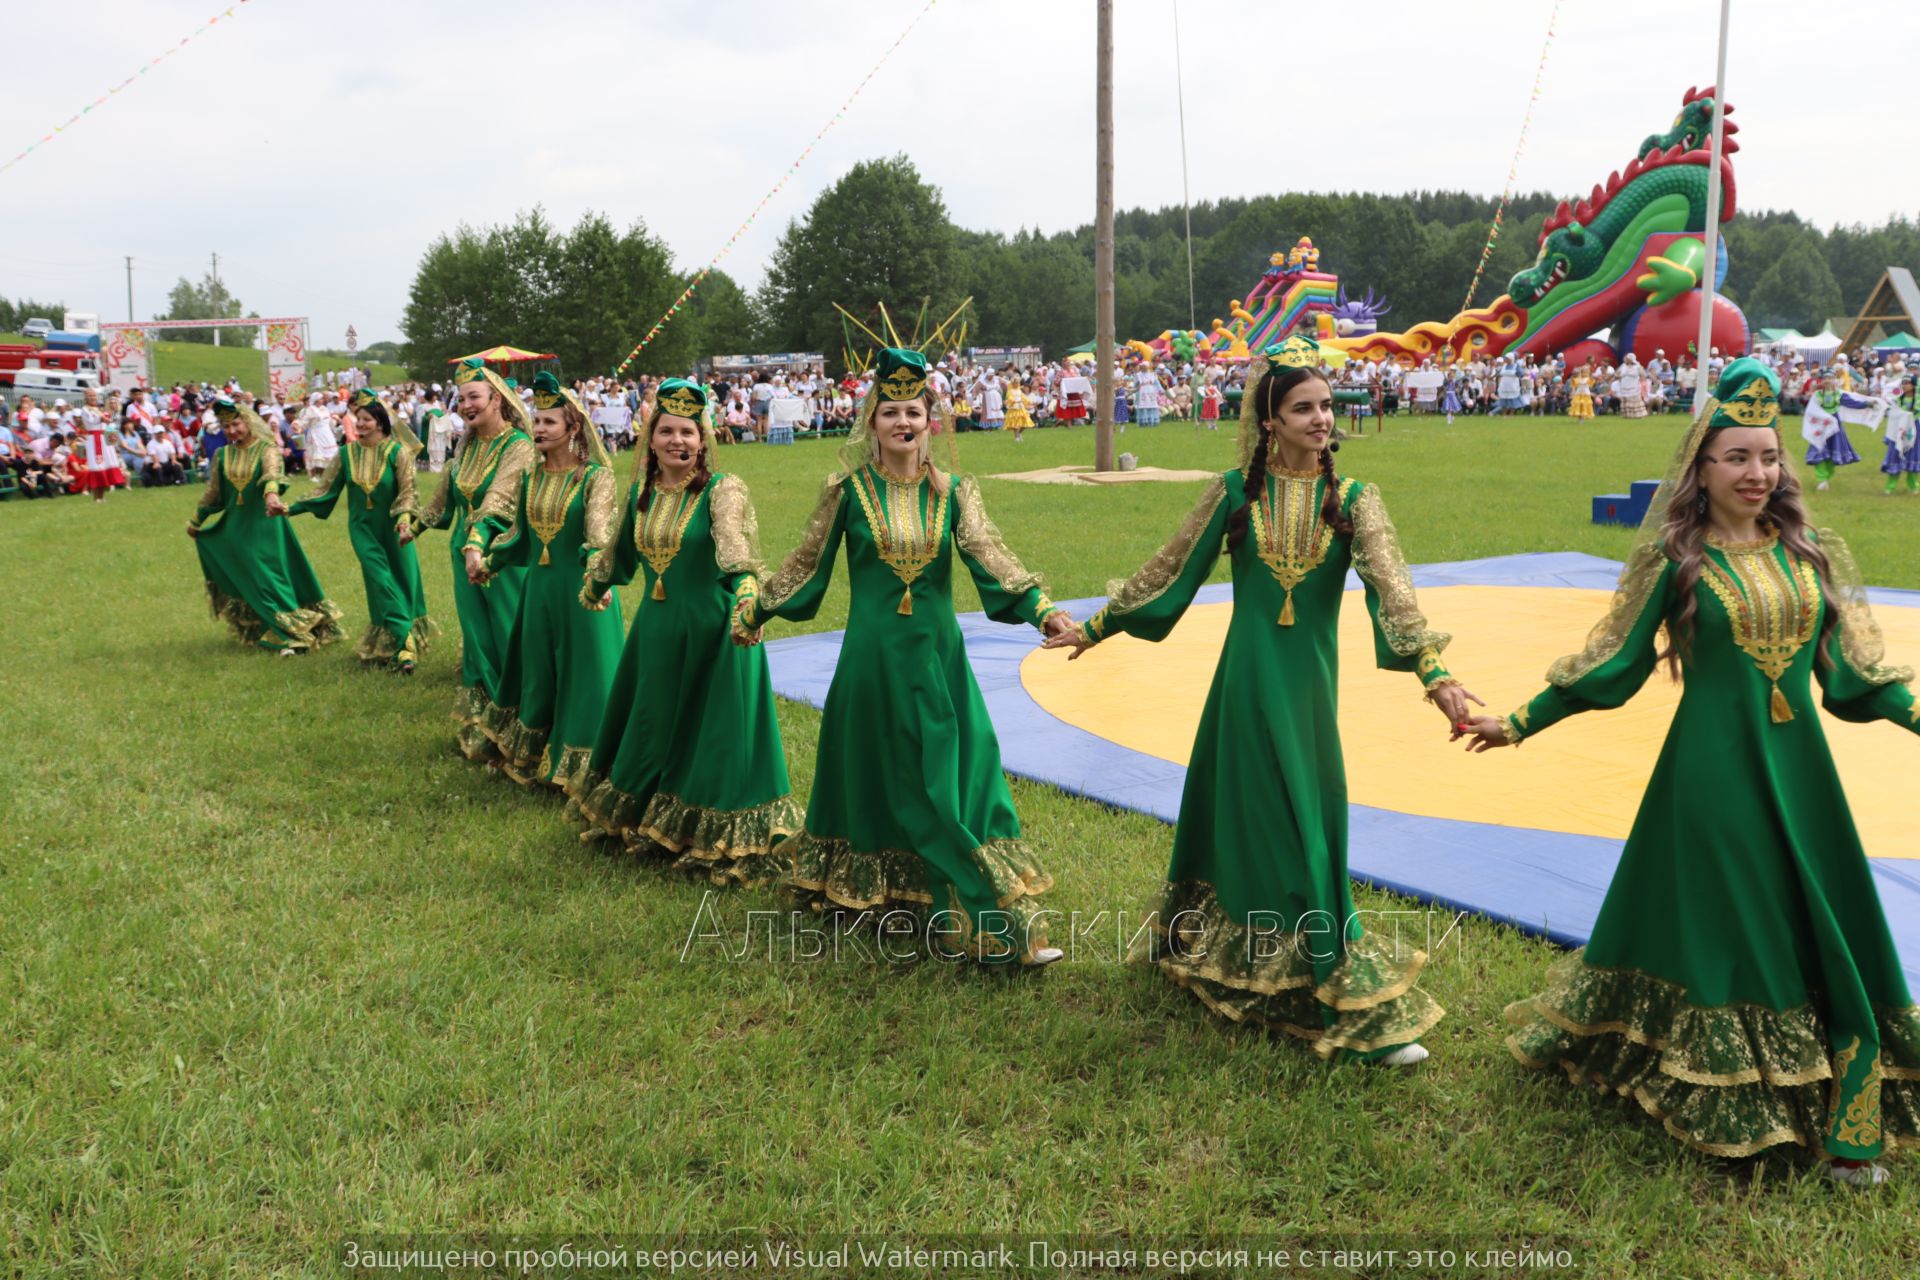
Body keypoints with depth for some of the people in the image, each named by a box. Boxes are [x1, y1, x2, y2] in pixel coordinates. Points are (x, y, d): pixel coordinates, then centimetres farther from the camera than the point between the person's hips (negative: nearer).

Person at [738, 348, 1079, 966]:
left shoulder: (952, 493, 1)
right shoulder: (849, 490, -2)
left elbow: (989, 557, -10)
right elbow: (806, 563, 7)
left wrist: (1043, 610, -24)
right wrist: (754, 610, 7)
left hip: (937, 654, 2)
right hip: (874, 654, -1)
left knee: (957, 775, 3)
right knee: (878, 776, 6)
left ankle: (993, 921, 13)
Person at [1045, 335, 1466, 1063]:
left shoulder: (1352, 501, -2)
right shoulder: (1235, 492, -2)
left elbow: (1390, 586, -16)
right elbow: (1168, 570, 7)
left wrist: (1433, 672, -30)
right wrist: (1095, 627, 11)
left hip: (1311, 681, 0)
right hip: (1249, 676, 0)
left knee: (1303, 826, 7)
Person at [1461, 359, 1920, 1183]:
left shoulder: (1811, 554, 6)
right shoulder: (1676, 560, -5)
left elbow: (1852, 667, 10)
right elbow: (1612, 665, -2)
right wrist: (1520, 722, -3)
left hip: (1798, 767, 4)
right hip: (1714, 768, -4)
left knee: (1821, 926, 9)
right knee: (1714, 924, 5)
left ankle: (1846, 1121, 23)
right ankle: (1718, 1097, 24)